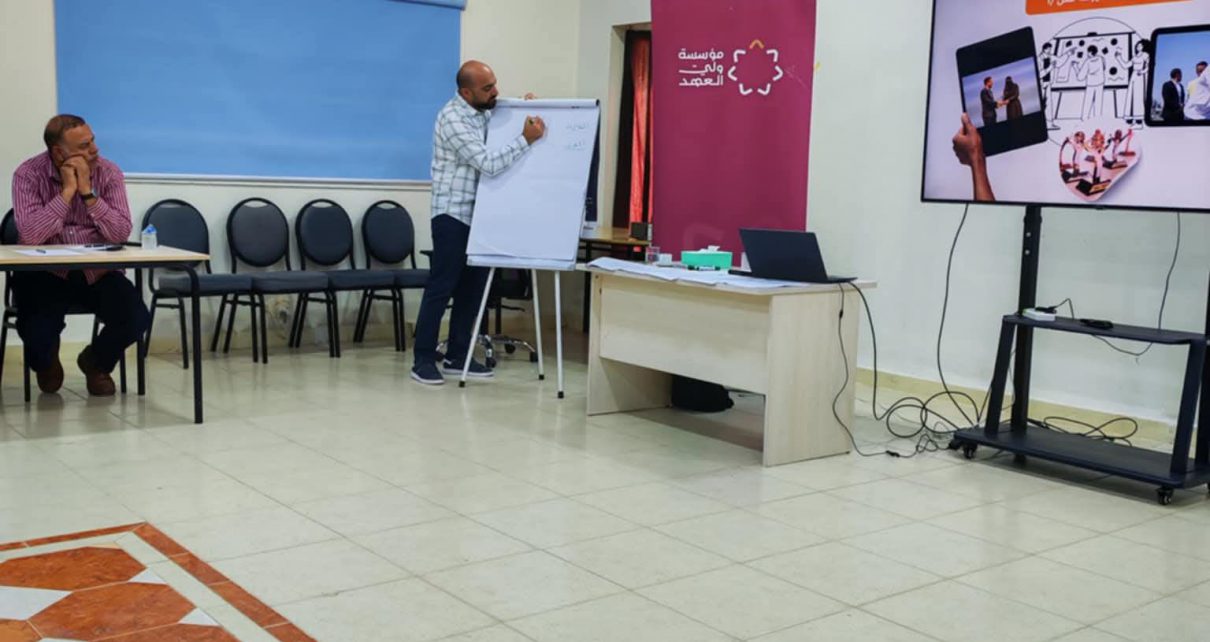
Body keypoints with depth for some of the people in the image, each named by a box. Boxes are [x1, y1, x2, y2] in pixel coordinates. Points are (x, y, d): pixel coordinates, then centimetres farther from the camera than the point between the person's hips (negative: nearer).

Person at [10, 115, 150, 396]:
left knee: (136, 319, -22)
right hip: (45, 272, -1)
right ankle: (46, 364, 17)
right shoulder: (29, 174, -11)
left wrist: (87, 191, -23)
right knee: (36, 331, -26)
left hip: (96, 271, 2)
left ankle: (96, 363, 14)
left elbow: (120, 234, -17)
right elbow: (30, 236, -25)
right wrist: (67, 191, -23)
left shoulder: (109, 173, -6)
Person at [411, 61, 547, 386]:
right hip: (453, 214, -8)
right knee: (441, 288, -5)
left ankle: (457, 356, 18)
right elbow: (489, 163, -24)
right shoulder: (453, 119, -19)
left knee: (473, 287, 10)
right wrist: (527, 139, -20)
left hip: (478, 214, 8)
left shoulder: (484, 111, 8)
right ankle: (423, 360, 2)